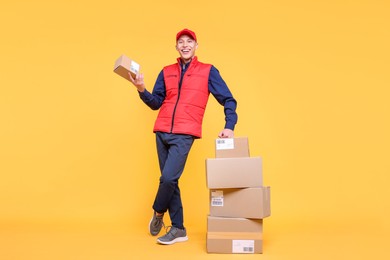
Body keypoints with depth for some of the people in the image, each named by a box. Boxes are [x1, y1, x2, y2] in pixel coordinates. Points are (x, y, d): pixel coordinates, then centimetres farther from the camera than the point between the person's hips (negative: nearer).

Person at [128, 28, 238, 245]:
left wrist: (229, 126, -7)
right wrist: (141, 90, -5)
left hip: (184, 135, -4)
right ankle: (178, 229, 18)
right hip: (162, 132, 4)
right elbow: (156, 103, 12)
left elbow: (228, 100, 6)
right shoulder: (166, 72, 15)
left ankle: (157, 213, 15)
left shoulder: (208, 71, 6)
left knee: (168, 178, -15)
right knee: (169, 180, 6)